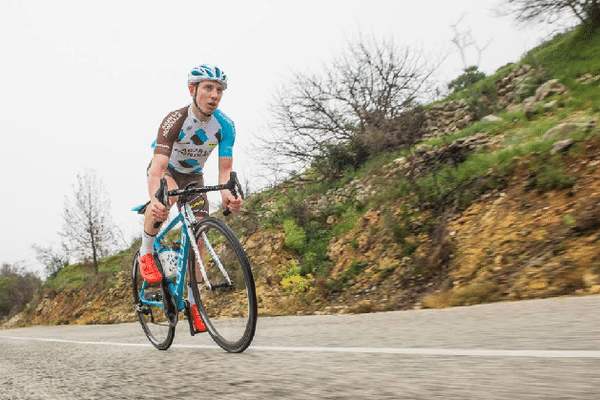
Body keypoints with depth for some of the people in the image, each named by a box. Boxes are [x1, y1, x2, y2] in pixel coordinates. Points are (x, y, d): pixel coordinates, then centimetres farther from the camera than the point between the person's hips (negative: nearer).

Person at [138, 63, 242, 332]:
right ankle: (146, 254, -17)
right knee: (168, 194, -40)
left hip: (193, 176, 3)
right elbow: (157, 167, -43)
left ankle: (193, 303, 5)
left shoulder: (225, 126, -22)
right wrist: (155, 199, -63)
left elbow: (225, 169, -25)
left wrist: (227, 194, -48)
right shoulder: (175, 120, -33)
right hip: (166, 169, -3)